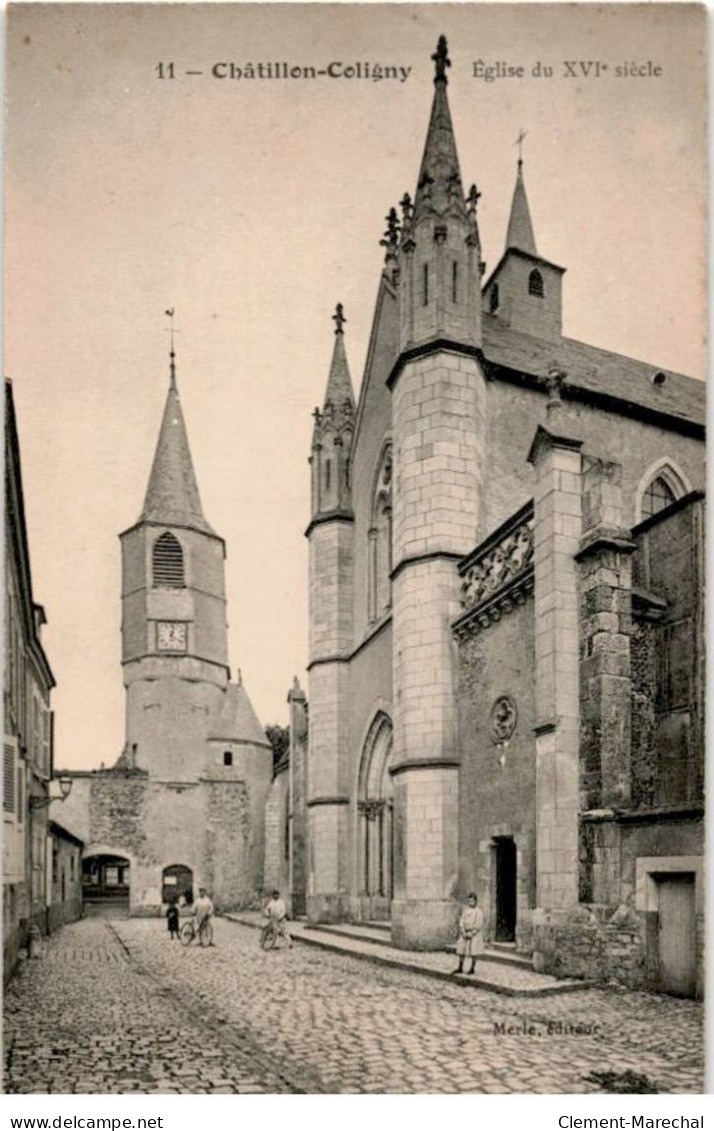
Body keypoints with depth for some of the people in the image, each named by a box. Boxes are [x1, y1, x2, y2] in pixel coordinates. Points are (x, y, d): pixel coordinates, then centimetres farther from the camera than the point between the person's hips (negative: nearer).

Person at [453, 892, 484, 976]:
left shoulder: (479, 911, -11)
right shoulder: (465, 909, 4)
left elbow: (479, 925, -13)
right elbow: (461, 921, 3)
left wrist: (471, 934, -17)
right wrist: (463, 933, -9)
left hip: (475, 933, -5)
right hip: (465, 932, 5)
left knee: (473, 952, -1)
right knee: (461, 950, 4)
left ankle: (472, 969, 9)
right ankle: (460, 968, 12)